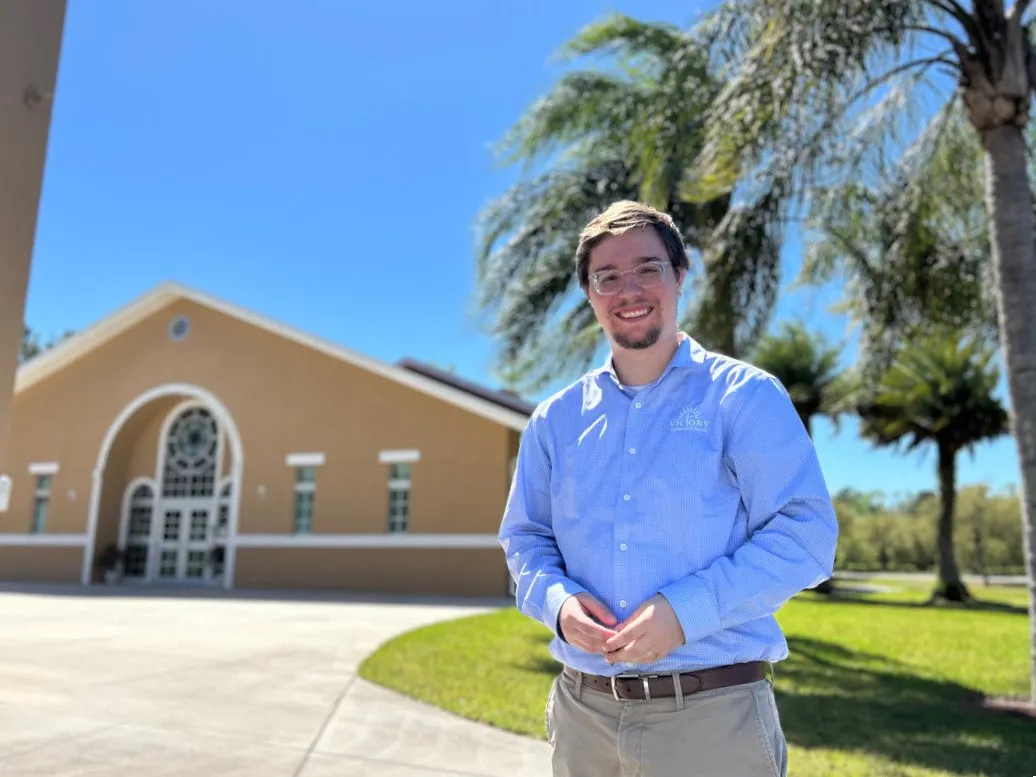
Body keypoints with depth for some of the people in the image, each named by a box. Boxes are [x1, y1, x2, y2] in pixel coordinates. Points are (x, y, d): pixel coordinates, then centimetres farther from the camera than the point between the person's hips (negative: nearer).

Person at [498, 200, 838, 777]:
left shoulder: (745, 397, -4)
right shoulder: (556, 420, 7)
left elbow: (806, 535, -10)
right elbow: (525, 539, 11)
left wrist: (687, 610, -20)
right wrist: (558, 600, -10)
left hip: (713, 712, -3)